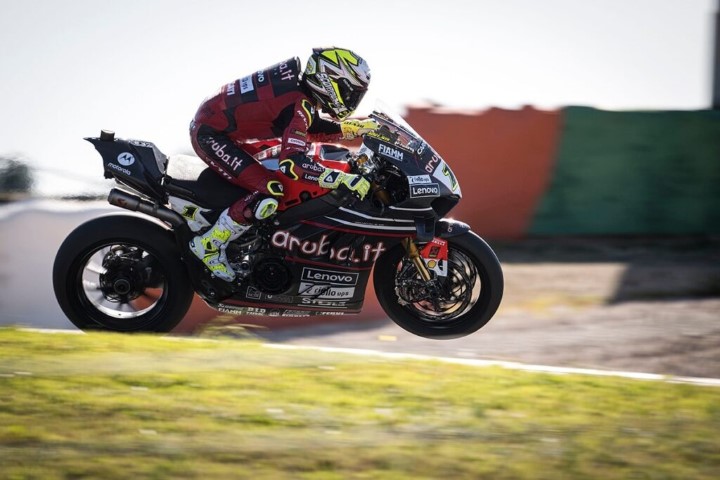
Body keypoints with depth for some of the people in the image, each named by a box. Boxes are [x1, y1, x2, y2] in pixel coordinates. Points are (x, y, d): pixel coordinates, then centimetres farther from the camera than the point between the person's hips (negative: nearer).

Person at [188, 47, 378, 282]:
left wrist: (358, 127, 9)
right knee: (271, 192, -20)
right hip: (210, 135, -10)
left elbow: (311, 128, 19)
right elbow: (292, 162, -37)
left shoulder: (298, 84, 2)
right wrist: (343, 179, -38)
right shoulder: (299, 104, -26)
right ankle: (209, 245, -8)